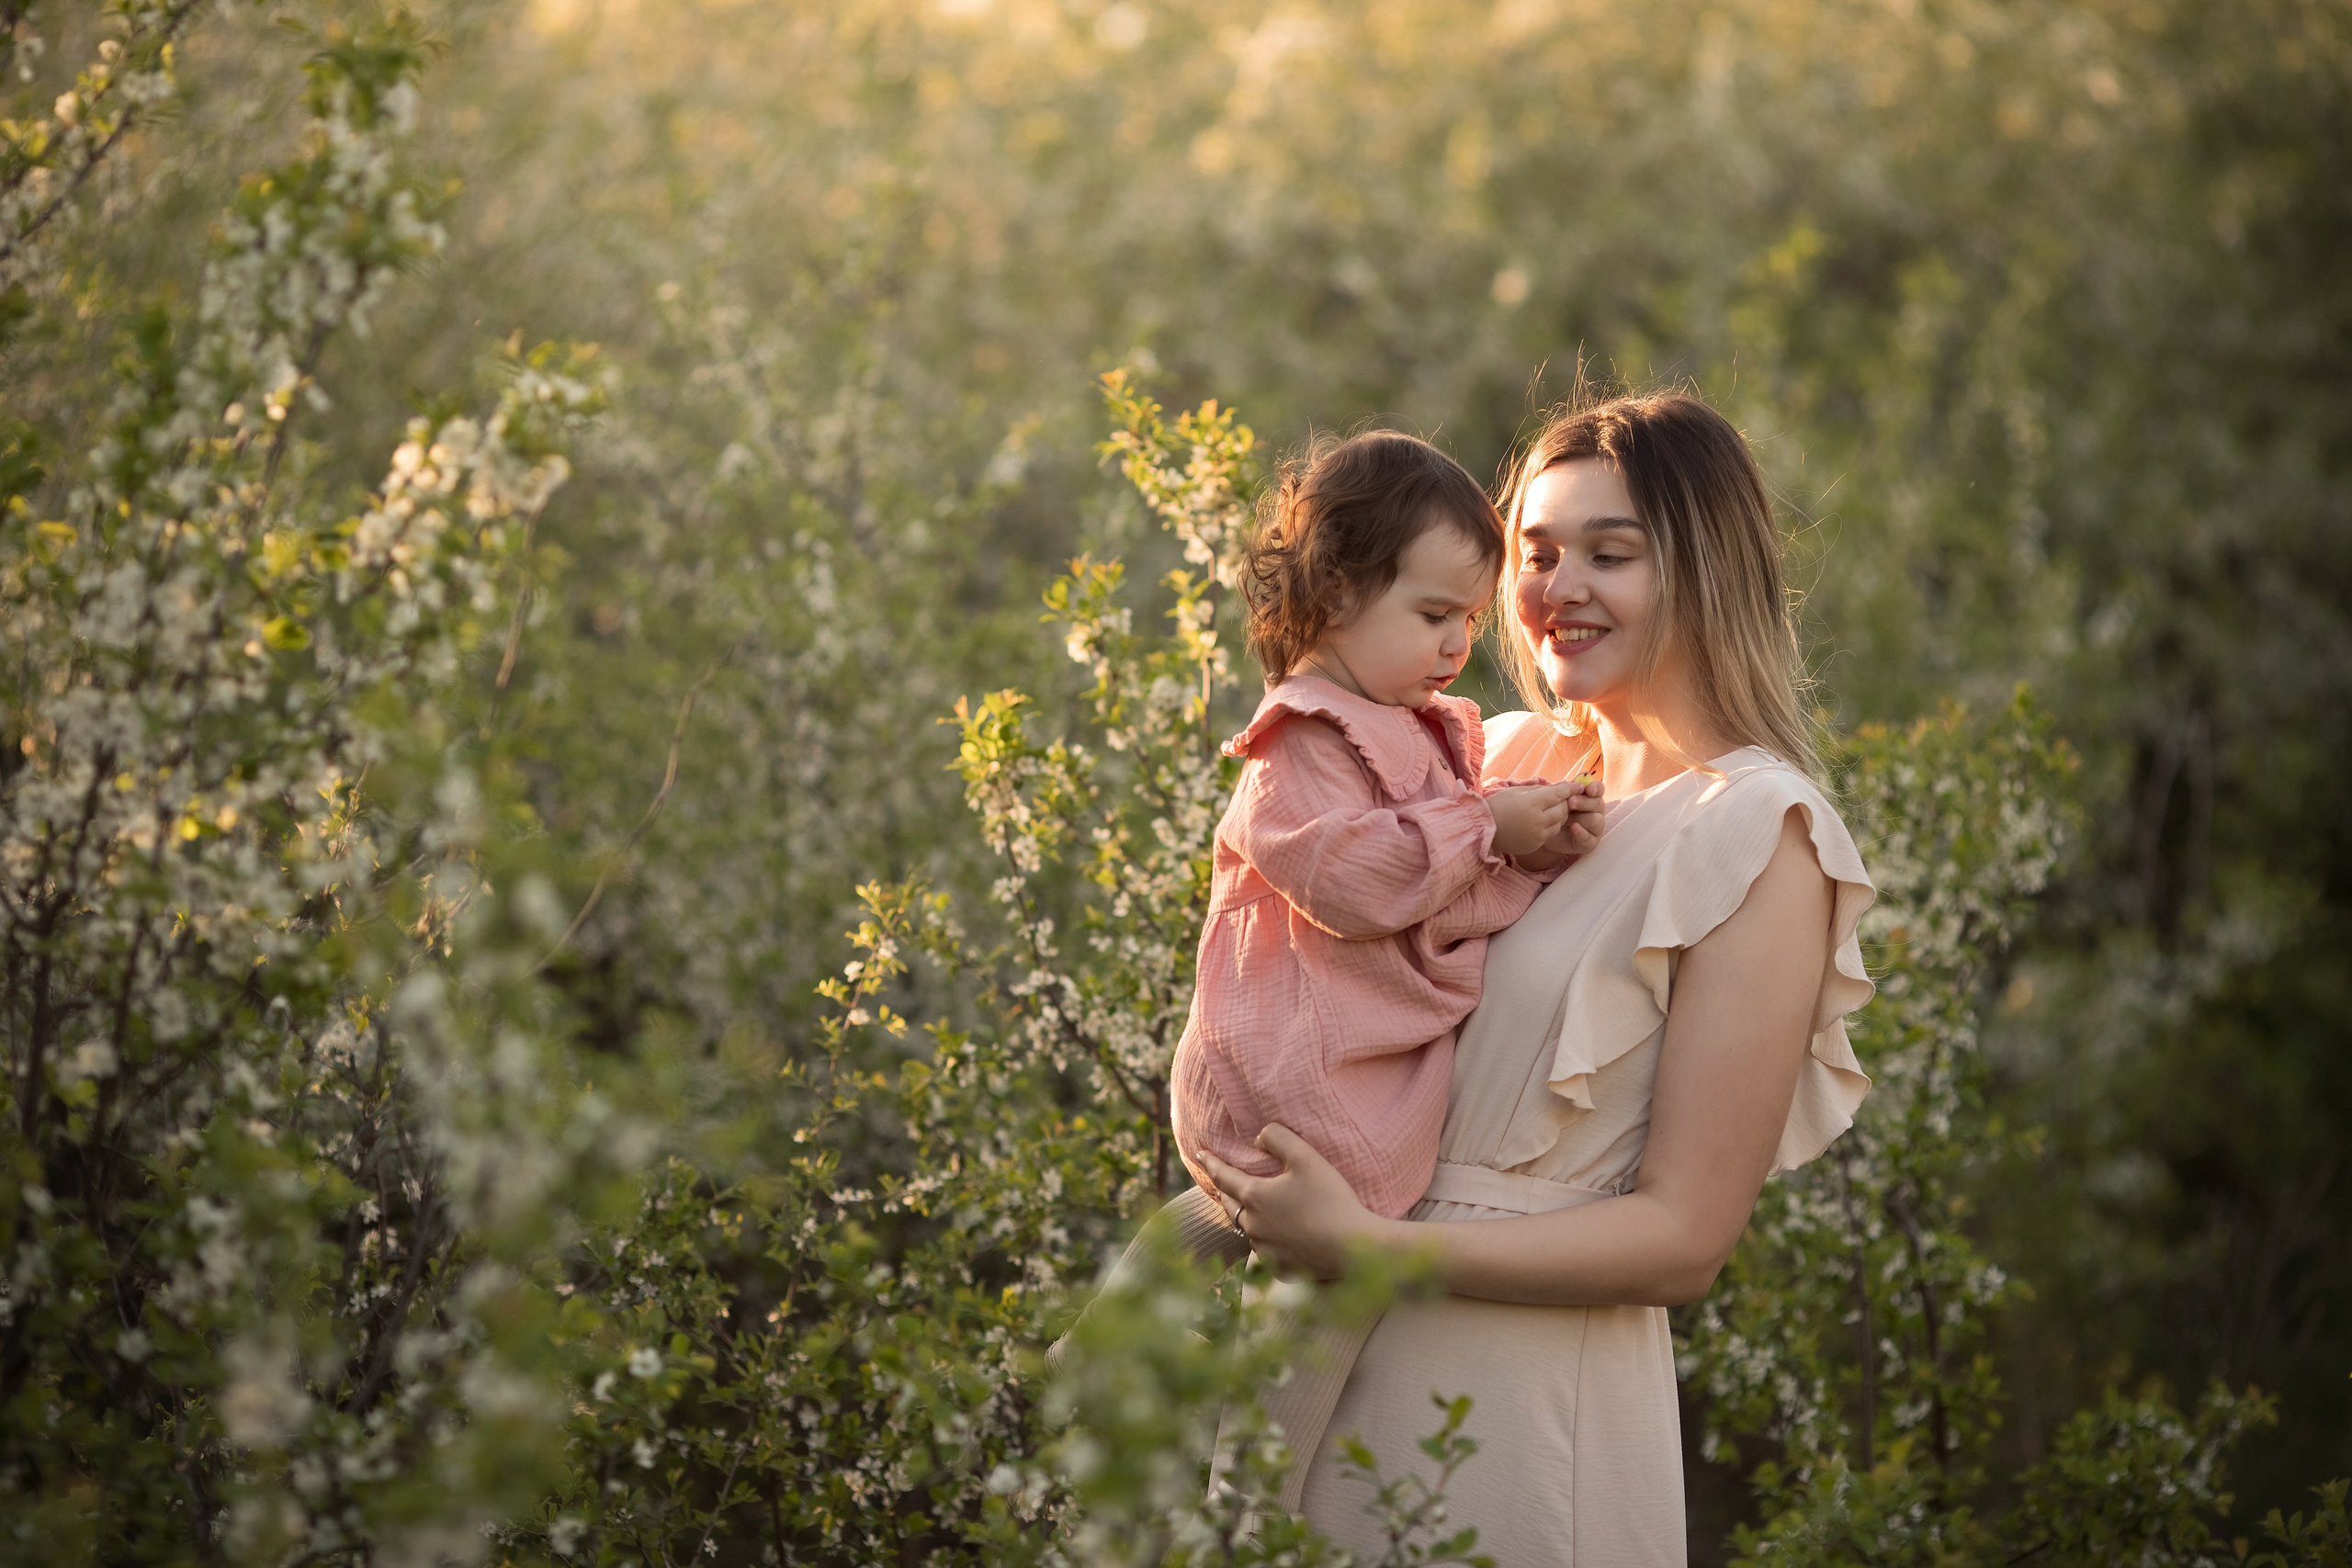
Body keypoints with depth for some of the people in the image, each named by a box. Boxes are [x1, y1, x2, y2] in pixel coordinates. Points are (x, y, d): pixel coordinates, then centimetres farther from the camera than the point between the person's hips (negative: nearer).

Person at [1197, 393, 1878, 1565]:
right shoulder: (1518, 759, 7)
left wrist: (1359, 1242, -21)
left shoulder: (1755, 835, -13)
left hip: (1528, 1390, -7)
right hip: (1365, 1341, 7)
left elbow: (1683, 1238, -16)